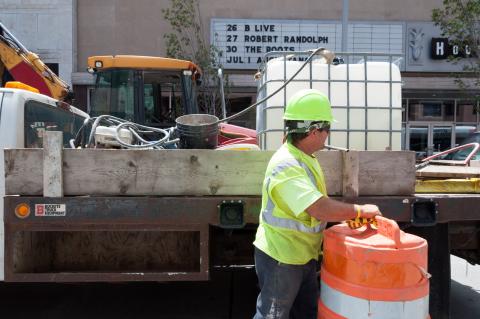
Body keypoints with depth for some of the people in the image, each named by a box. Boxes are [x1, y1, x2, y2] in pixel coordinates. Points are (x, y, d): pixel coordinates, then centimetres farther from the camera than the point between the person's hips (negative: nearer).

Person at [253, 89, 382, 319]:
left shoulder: (305, 158, 7)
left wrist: (350, 213, 3)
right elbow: (320, 209, -35)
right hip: (280, 258, -10)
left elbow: (318, 204, 14)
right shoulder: (286, 166, -27)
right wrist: (360, 210, -22)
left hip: (304, 256, 10)